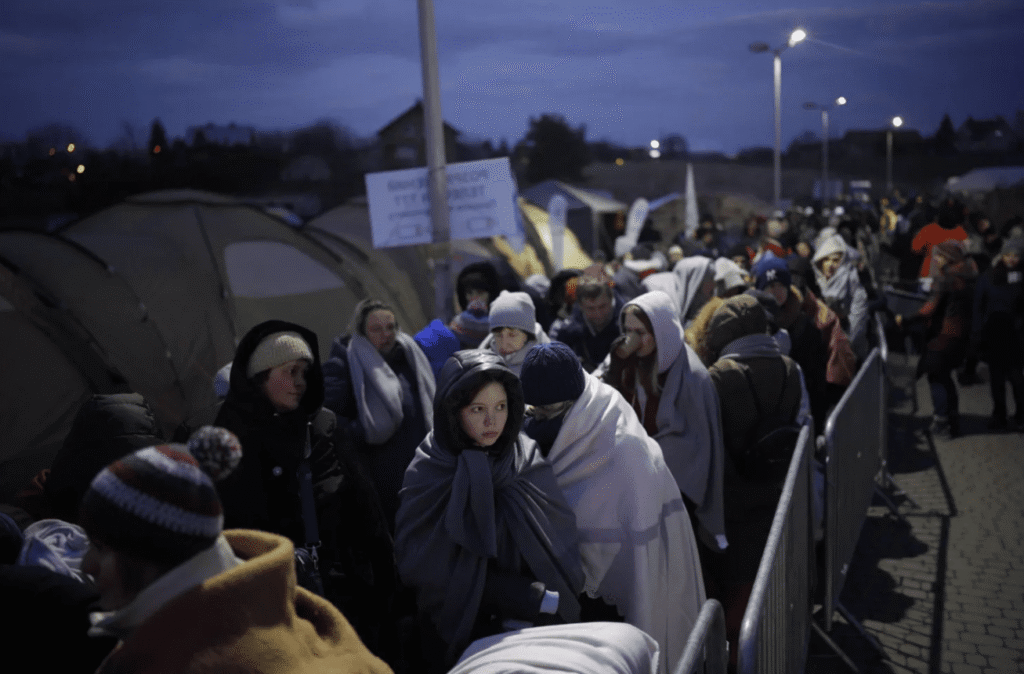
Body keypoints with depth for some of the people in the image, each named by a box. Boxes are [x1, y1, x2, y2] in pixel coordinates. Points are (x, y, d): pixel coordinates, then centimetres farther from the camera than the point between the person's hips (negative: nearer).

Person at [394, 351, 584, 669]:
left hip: (536, 628, 2)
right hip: (460, 634, -2)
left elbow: (562, 542, -1)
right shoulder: (429, 475, -10)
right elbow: (429, 569, -12)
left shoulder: (528, 463, -3)